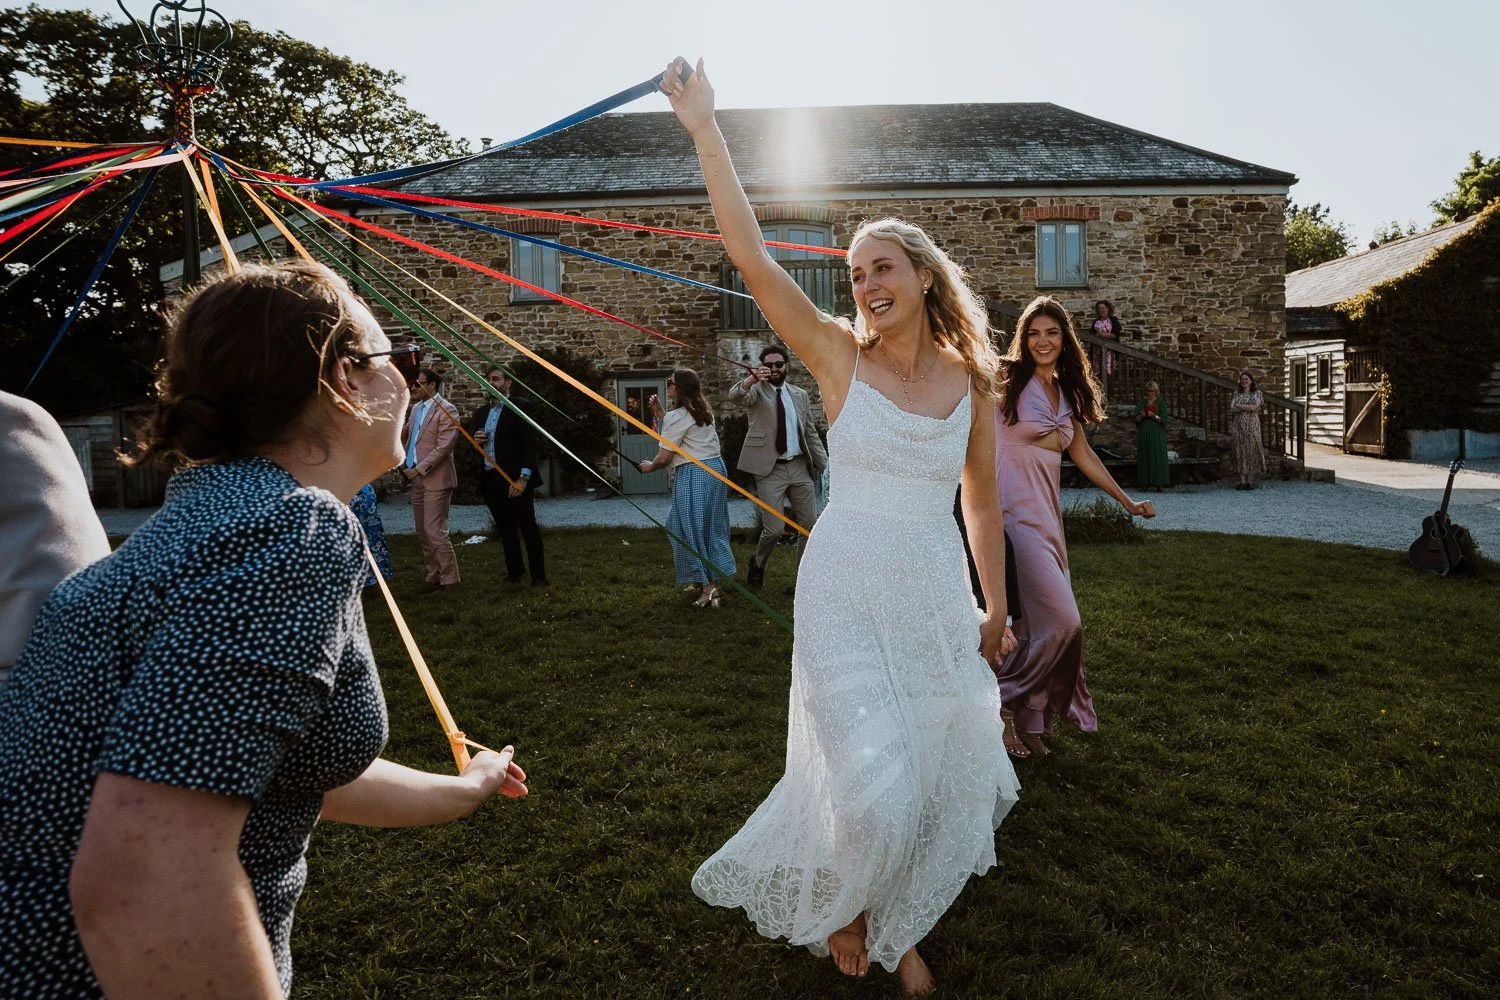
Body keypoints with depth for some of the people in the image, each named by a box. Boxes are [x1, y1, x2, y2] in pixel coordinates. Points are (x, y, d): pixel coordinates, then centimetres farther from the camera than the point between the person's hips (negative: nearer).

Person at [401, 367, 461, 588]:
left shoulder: (446, 410, -10)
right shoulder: (416, 408, 15)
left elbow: (444, 446, -17)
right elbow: (404, 434, 26)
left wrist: (418, 469, -18)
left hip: (436, 480, -9)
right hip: (417, 479, 9)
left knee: (435, 532, -9)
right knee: (422, 534, 12)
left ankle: (448, 580, 0)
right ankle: (434, 577, 22)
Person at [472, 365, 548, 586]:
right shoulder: (482, 412, 16)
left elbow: (529, 445, -12)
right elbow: (478, 448, 24)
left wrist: (523, 478, -18)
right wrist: (476, 441, 0)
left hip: (515, 480, -7)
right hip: (491, 481, 7)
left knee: (528, 528, -2)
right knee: (505, 530, 13)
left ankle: (538, 576, 4)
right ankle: (515, 571, 24)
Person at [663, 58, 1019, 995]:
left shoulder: (971, 378, 2)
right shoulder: (838, 354, -6)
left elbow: (982, 501, 11)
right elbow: (751, 256, -16)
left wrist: (996, 608, 14)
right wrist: (706, 131, -21)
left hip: (939, 596, 4)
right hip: (847, 592, -3)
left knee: (950, 780, 12)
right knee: (874, 790, -7)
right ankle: (843, 901, 31)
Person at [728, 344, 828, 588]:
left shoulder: (800, 395, 13)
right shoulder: (757, 390, 0)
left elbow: (811, 433, 16)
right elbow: (735, 395, -23)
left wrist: (825, 464, 7)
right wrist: (752, 379, -43)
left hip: (800, 467, 4)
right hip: (769, 470, -4)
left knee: (810, 526, 5)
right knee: (774, 529, -5)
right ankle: (758, 563, 25)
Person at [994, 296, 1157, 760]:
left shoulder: (1067, 393, 15)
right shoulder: (1007, 379, -5)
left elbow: (1084, 455, 22)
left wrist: (1127, 501, 24)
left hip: (1046, 510, 7)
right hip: (1016, 510, -7)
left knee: (1039, 620, 10)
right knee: (1061, 619, -13)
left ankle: (1029, 721, 22)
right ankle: (1003, 701, 4)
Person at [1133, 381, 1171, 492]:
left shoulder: (1161, 403, 5)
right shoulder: (1141, 403, 12)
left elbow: (1165, 420, -3)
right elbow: (1135, 420, 7)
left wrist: (1154, 416, -18)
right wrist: (1141, 416, -14)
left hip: (1157, 435, -2)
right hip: (1143, 434, 2)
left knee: (1158, 457, -7)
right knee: (1144, 458, -1)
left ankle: (1159, 484, -9)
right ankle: (1146, 483, 0)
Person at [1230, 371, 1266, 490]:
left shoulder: (1257, 393, 5)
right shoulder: (1236, 395, 13)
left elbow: (1254, 407, -11)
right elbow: (1231, 408, -2)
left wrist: (1238, 406, -5)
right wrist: (1247, 408, -11)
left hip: (1251, 426, -3)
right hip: (1238, 426, 3)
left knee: (1251, 452, -5)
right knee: (1240, 452, -1)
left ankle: (1250, 481, -2)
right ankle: (1242, 482, 0)